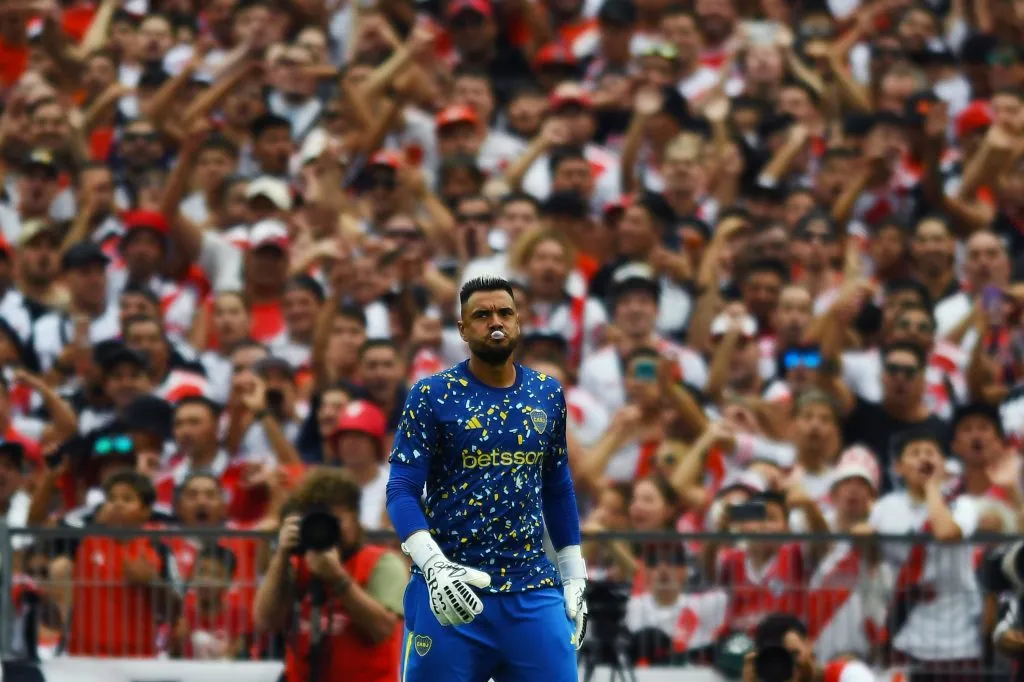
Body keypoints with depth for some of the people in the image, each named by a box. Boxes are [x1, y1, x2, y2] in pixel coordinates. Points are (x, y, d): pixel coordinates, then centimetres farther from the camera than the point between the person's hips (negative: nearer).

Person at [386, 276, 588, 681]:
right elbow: (401, 491, -7)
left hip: (533, 591, 3)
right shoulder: (432, 396, -2)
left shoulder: (547, 394, 10)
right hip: (451, 588, -3)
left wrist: (574, 576, 14)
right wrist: (433, 564, -22)